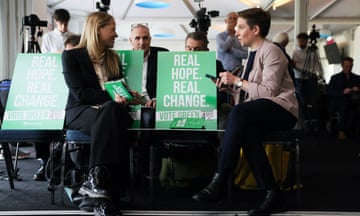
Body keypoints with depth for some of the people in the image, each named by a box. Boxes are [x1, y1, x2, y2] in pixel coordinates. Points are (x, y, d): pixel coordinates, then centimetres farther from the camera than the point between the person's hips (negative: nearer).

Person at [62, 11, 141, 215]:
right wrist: (110, 97, -20)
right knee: (111, 111, -37)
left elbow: (120, 87, 19)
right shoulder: (71, 56, 3)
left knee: (110, 111, -35)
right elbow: (79, 93, -8)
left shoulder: (114, 58, 20)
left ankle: (96, 179, -41)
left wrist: (126, 96, -5)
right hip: (80, 112, -3)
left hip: (109, 109, 4)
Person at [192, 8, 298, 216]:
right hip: (261, 111, 7)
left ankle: (219, 181, -33)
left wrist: (238, 81, -14)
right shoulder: (253, 53, 19)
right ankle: (271, 192, -27)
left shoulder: (271, 51, -7)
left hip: (281, 109, -7)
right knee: (248, 131, -29)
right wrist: (230, 84, 6)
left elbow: (269, 91, -17)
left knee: (239, 112, -34)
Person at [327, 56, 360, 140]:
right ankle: (341, 131, -29)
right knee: (345, 104, -37)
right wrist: (343, 92, -13)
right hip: (339, 102, -2)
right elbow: (329, 91, 1)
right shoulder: (335, 78, 16)